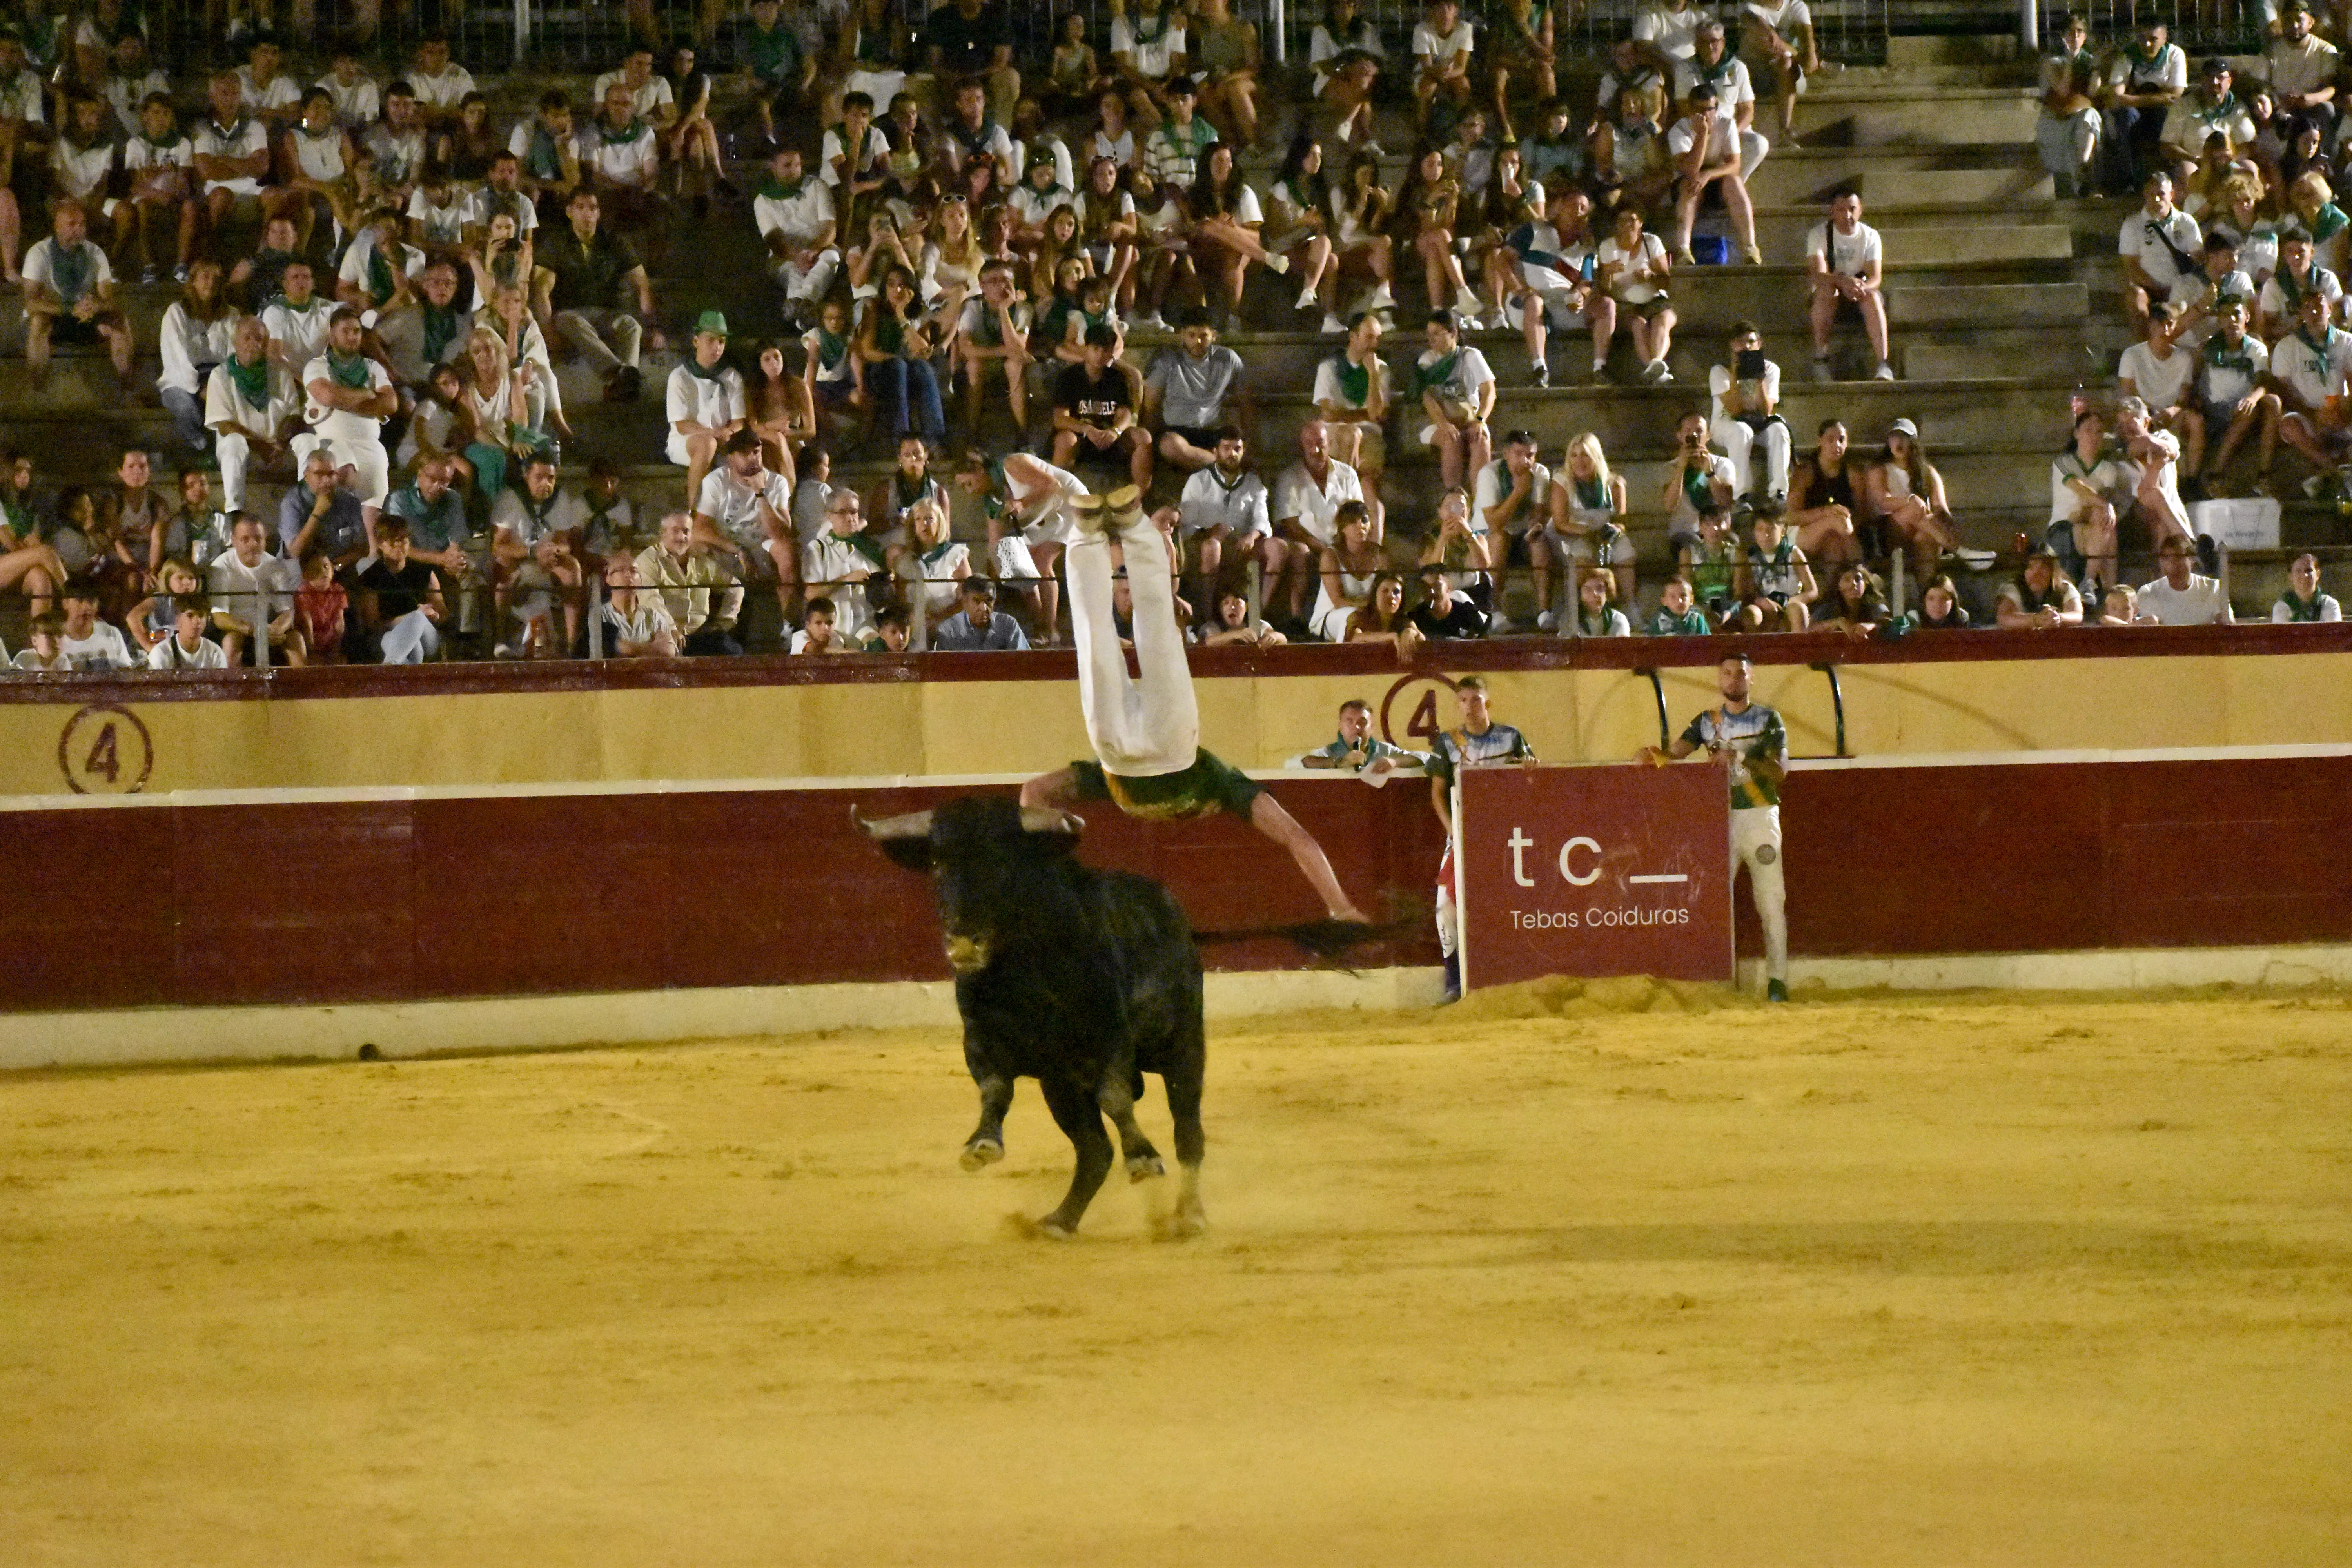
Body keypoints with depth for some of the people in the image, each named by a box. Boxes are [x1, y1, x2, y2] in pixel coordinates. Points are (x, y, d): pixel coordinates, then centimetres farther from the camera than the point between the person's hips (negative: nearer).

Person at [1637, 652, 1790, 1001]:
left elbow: (1779, 770, -6)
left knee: (1771, 902, -5)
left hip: (1760, 816, -2)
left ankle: (1777, 979, -3)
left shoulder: (1768, 720, 5)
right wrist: (1654, 754, -24)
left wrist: (1742, 758, -20)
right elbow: (1676, 753, -2)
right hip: (1720, 818, 2)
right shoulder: (1707, 723, 12)